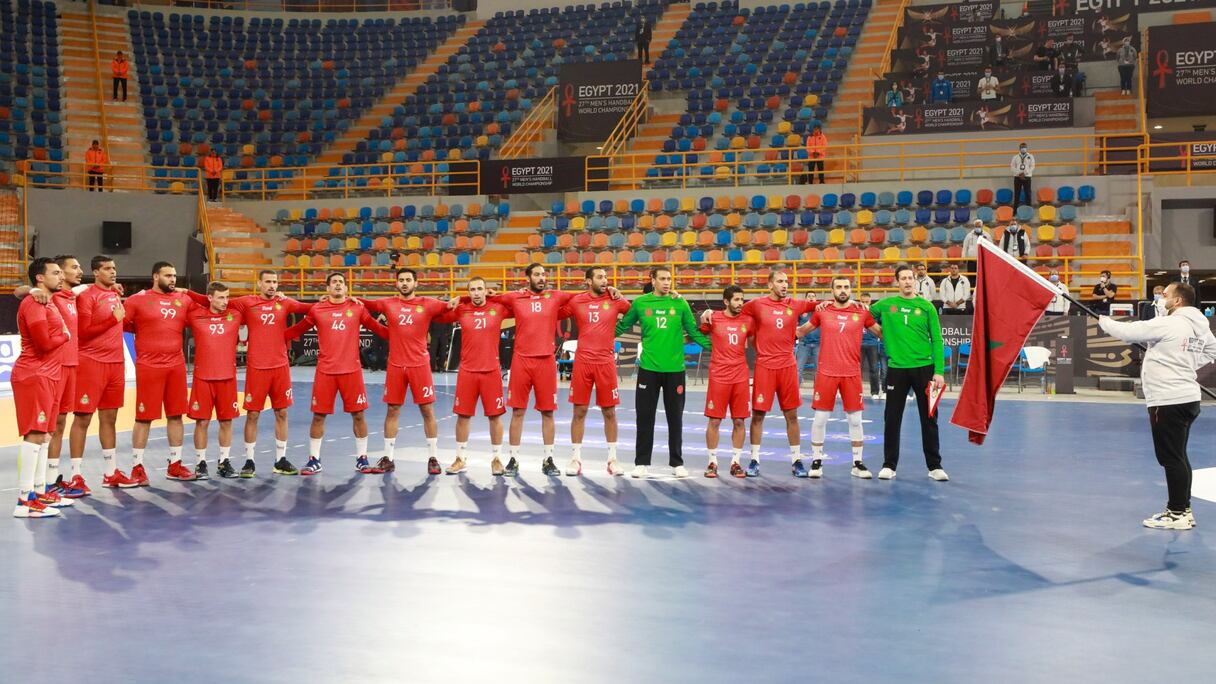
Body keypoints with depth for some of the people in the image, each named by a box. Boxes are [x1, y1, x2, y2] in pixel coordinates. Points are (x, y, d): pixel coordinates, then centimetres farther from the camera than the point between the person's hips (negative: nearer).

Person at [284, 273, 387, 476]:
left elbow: (376, 327, 6)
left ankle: (362, 458, 18)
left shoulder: (357, 307, 3)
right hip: (325, 370, 0)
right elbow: (297, 330, 10)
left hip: (352, 369, 0)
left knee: (358, 414, 5)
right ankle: (314, 460, 16)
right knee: (318, 415, 4)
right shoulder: (317, 309, 3)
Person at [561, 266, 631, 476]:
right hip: (582, 362, 0)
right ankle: (575, 458, 12)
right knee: (579, 411, 3)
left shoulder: (615, 300, 3)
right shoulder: (576, 301, 3)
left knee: (609, 412, 5)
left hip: (606, 362, 0)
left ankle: (612, 459, 15)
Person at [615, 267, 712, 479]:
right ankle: (642, 462, 15)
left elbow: (694, 332, 7)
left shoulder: (680, 304, 2)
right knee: (645, 417, 5)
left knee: (675, 417, 8)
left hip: (675, 368, 0)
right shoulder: (640, 303, 1)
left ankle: (677, 463, 19)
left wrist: (714, 347, -1)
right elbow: (622, 326, 10)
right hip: (648, 368, 0)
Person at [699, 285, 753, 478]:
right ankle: (712, 462, 11)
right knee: (714, 421, 0)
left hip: (741, 376, 3)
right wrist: (704, 319, -5)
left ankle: (736, 462, 15)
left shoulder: (748, 320, 5)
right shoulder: (714, 318, -1)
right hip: (718, 375, -2)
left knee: (739, 421, 4)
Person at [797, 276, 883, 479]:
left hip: (852, 374, 1)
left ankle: (857, 463, 16)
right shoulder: (822, 312, 4)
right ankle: (816, 461, 14)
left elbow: (882, 333, 14)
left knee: (855, 420, 5)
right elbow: (802, 331, 16)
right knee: (820, 419, 2)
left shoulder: (862, 312, 4)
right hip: (826, 373, 0)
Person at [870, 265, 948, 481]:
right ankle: (889, 465, 15)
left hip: (924, 368, 0)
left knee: (929, 419, 5)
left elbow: (937, 340, 1)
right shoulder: (886, 305, 4)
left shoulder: (926, 307, 2)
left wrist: (939, 371, -7)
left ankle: (935, 466, 15)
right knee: (892, 419, 4)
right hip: (896, 368, 0)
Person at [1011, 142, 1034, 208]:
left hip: (1027, 177, -1)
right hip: (1017, 177, 1)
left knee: (1027, 193, -2)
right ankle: (1015, 209, 4)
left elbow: (1032, 167, 0)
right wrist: (1019, 174, -11)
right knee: (1017, 193, 1)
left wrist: (1025, 173, -13)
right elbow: (1012, 167, 3)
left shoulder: (1030, 156, 8)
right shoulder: (1015, 157, 10)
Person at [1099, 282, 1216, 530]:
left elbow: (1129, 331, -13)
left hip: (1169, 401, -9)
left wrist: (1105, 321, 5)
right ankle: (1182, 509, 23)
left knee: (1171, 458, -3)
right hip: (1188, 397, 9)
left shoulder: (1168, 324, -16)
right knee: (1179, 457, 17)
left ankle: (1178, 514, 1)